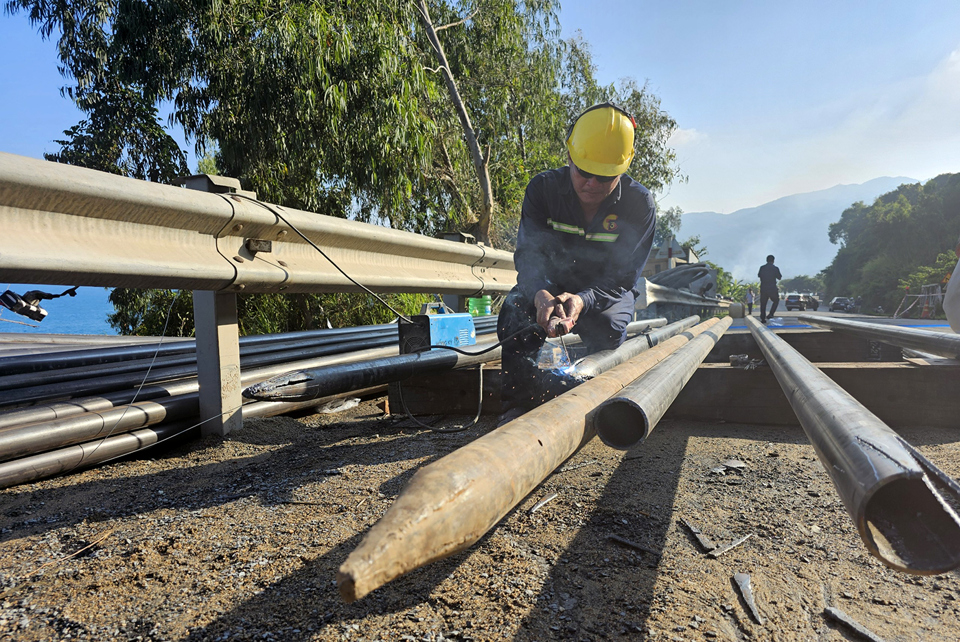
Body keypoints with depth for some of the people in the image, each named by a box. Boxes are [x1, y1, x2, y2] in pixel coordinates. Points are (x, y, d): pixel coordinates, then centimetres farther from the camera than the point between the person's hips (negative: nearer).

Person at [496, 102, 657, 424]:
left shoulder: (640, 204, -16)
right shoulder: (543, 188, -15)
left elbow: (622, 275, -19)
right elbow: (528, 255, -19)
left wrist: (583, 300, -41)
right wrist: (540, 294, -44)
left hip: (606, 292, 0)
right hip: (550, 286, 0)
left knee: (608, 326, -30)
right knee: (516, 313, -29)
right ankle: (517, 405, -19)